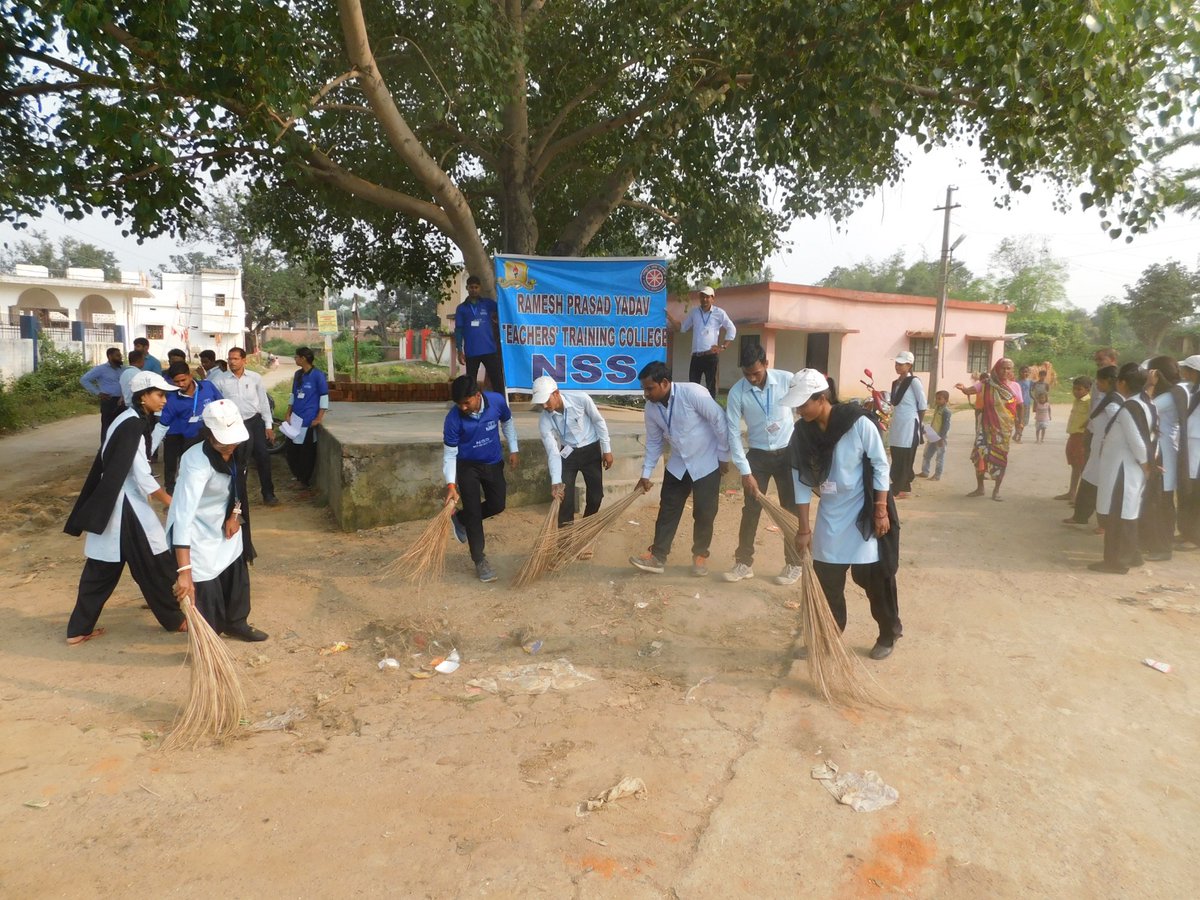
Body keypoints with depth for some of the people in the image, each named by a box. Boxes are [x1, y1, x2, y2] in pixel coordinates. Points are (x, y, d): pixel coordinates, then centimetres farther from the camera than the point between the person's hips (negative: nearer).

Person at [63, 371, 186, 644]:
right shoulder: (133, 426, -18)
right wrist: (171, 502, -11)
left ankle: (79, 629, 22)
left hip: (110, 502, 10)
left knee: (101, 568, 15)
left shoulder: (131, 421, 12)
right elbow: (142, 476, -20)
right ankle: (174, 619, 16)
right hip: (124, 505, -10)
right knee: (155, 564, 3)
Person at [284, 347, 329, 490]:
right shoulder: (297, 374, 10)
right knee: (292, 448, 10)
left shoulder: (318, 375, -10)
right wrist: (288, 412, 13)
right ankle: (297, 475, 28)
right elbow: (293, 394, 19)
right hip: (295, 416, 7)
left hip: (309, 419, -7)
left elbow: (324, 396, -10)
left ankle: (305, 480, 15)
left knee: (307, 450, 2)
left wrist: (319, 418, -14)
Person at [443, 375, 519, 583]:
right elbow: (449, 454, -19)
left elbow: (507, 422, 4)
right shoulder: (453, 419, -26)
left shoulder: (497, 401, -20)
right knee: (473, 511, -7)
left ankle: (460, 519, 33)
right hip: (467, 466, -3)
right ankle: (480, 560, 5)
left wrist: (514, 449, 4)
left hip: (493, 463, 3)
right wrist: (451, 485, -29)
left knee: (497, 506, 7)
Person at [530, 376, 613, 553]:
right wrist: (556, 481, -29)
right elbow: (553, 452, -20)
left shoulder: (580, 399, -25)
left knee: (596, 496, 3)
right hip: (567, 454, 1)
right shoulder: (544, 420, -20)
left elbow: (599, 422, -9)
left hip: (591, 450, 0)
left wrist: (607, 449, -6)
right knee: (564, 497, -4)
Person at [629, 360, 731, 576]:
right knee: (668, 509, 5)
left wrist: (724, 456, -13)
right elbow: (653, 442, 6)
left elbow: (720, 421, -19)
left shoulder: (692, 393, -26)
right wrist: (646, 473, 6)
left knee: (704, 512, 3)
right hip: (678, 464, 5)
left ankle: (700, 555, 22)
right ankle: (657, 556, 11)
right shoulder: (651, 408, -6)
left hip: (706, 463, -5)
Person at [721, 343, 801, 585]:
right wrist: (745, 472, -14)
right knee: (750, 510, 3)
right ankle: (744, 562, 16)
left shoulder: (787, 380, -14)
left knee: (792, 509, 5)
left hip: (787, 453, 0)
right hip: (757, 455, 1)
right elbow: (733, 433, -11)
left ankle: (794, 564, 19)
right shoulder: (737, 393, -13)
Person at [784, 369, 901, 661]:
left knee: (874, 577, 5)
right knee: (826, 580, 7)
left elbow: (880, 467, -11)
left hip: (864, 513, -4)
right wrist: (804, 528, -2)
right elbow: (802, 482, -3)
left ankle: (889, 634, 27)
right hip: (830, 516, 4)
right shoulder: (802, 433, -8)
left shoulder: (859, 424, -20)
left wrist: (881, 511, -12)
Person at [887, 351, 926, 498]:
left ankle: (901, 489, 2)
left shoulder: (914, 381, -8)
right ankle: (899, 488, 18)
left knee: (905, 459, -2)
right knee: (896, 459, 9)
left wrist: (919, 424, -1)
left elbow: (923, 405, -7)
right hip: (896, 425, 7)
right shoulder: (895, 383, 13)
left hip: (909, 425, -7)